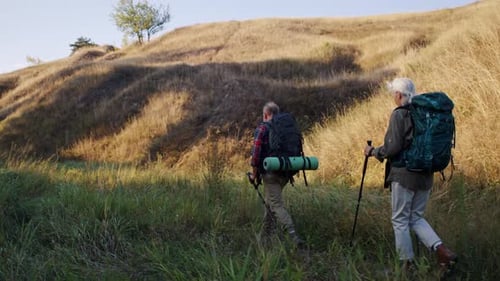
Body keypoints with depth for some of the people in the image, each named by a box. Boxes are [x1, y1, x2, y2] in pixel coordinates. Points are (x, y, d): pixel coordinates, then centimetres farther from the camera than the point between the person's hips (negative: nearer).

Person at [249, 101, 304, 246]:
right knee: (270, 202, 19)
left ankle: (293, 235, -23)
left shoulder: (262, 128, -7)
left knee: (277, 205, -8)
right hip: (285, 173, 7)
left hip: (270, 173, -7)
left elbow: (256, 152, -14)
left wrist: (254, 173, -3)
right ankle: (265, 237, 26)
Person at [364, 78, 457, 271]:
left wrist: (373, 151, -2)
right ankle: (441, 249, 3)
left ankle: (407, 263, 14)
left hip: (404, 175, -7)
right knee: (416, 218, 19)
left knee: (400, 220, 7)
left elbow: (393, 147, -18)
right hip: (425, 175, 7)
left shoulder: (399, 114, -13)